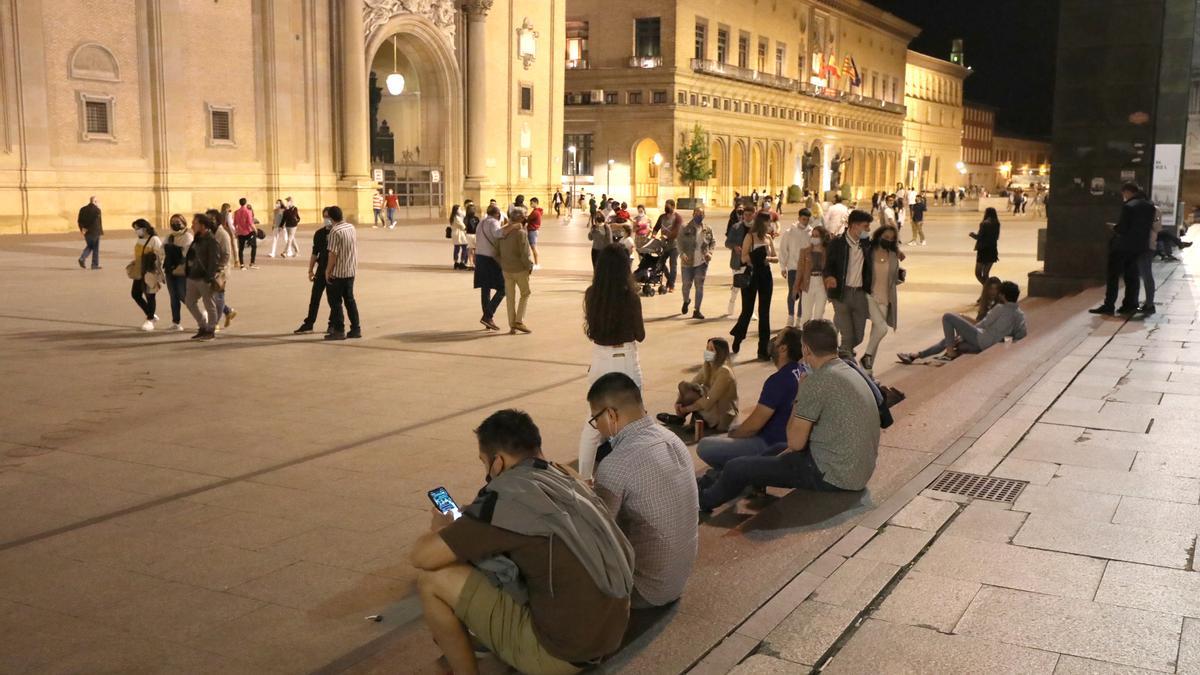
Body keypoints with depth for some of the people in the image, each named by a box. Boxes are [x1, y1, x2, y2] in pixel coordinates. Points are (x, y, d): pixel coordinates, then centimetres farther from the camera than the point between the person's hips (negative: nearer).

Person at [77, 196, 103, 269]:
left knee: (89, 246, 20)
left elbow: (79, 221, 5)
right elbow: (99, 223, -15)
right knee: (95, 248, 4)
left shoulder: (83, 209, 6)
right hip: (95, 232, -5)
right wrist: (101, 232, -10)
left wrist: (82, 229, 9)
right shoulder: (97, 210, -12)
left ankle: (82, 258, -3)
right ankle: (95, 265, 6)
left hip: (87, 232, 5)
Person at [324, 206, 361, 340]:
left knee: (335, 301, 3)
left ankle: (339, 330, 4)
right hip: (351, 270, 7)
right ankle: (356, 329, 15)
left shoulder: (335, 231, -18)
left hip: (338, 272, -7)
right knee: (349, 299, 15)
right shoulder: (351, 227, 5)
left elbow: (333, 253, -19)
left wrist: (328, 270, -11)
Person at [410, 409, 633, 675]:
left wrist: (442, 529, 9)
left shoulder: (508, 497, -17)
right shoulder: (569, 482, 5)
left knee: (432, 578, -3)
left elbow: (421, 556, -16)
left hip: (560, 653, -8)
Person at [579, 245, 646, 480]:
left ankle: (584, 477, 23)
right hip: (625, 362, -4)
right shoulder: (630, 296, -16)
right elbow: (640, 335, -5)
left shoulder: (591, 294, -4)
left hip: (599, 361, 4)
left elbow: (591, 329, 8)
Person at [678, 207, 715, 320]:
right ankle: (686, 301, 41)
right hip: (688, 262, -2)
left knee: (700, 286, 1)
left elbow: (713, 242, 13)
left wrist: (710, 252, -4)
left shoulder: (708, 229, 4)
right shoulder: (685, 228, -5)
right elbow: (679, 242, -8)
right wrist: (682, 254, -22)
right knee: (687, 284, 8)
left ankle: (697, 311, 7)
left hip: (702, 262, 2)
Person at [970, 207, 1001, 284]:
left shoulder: (984, 224, -16)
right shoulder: (996, 224, 4)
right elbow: (996, 237, 11)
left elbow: (979, 237, -15)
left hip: (983, 250, -6)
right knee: (986, 274, 14)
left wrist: (973, 234, 6)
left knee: (978, 273, 2)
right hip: (992, 250, 6)